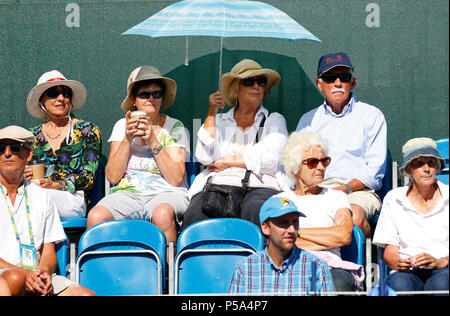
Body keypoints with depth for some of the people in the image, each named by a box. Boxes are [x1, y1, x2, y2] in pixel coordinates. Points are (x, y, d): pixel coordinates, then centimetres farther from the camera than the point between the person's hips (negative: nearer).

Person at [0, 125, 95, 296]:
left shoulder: (42, 196, 19)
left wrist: (45, 271, -9)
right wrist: (23, 273, -18)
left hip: (35, 276, 3)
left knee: (86, 294, -24)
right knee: (16, 279, -38)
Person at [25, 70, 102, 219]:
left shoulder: (88, 131, 10)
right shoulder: (32, 135, 21)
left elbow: (89, 177, 1)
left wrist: (56, 185, -16)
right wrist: (23, 176, -6)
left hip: (73, 198, -2)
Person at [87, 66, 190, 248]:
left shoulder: (174, 127, 8)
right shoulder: (122, 126, 14)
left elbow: (176, 179, -4)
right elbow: (112, 177, 3)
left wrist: (152, 140, -10)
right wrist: (127, 139, -7)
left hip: (166, 193, -1)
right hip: (127, 193, 2)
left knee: (162, 214, -38)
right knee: (95, 217, -30)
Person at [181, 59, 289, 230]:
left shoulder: (275, 120, 22)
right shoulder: (220, 121, 26)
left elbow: (270, 159, 3)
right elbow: (204, 157, 7)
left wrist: (227, 161, 4)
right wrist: (211, 113, 7)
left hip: (260, 185, -1)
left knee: (254, 211, -39)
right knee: (195, 213, -34)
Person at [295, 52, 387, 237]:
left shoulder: (372, 116, 13)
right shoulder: (308, 119, 23)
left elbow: (375, 168, 4)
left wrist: (347, 188, -13)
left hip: (358, 189, -2)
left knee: (354, 215, -37)